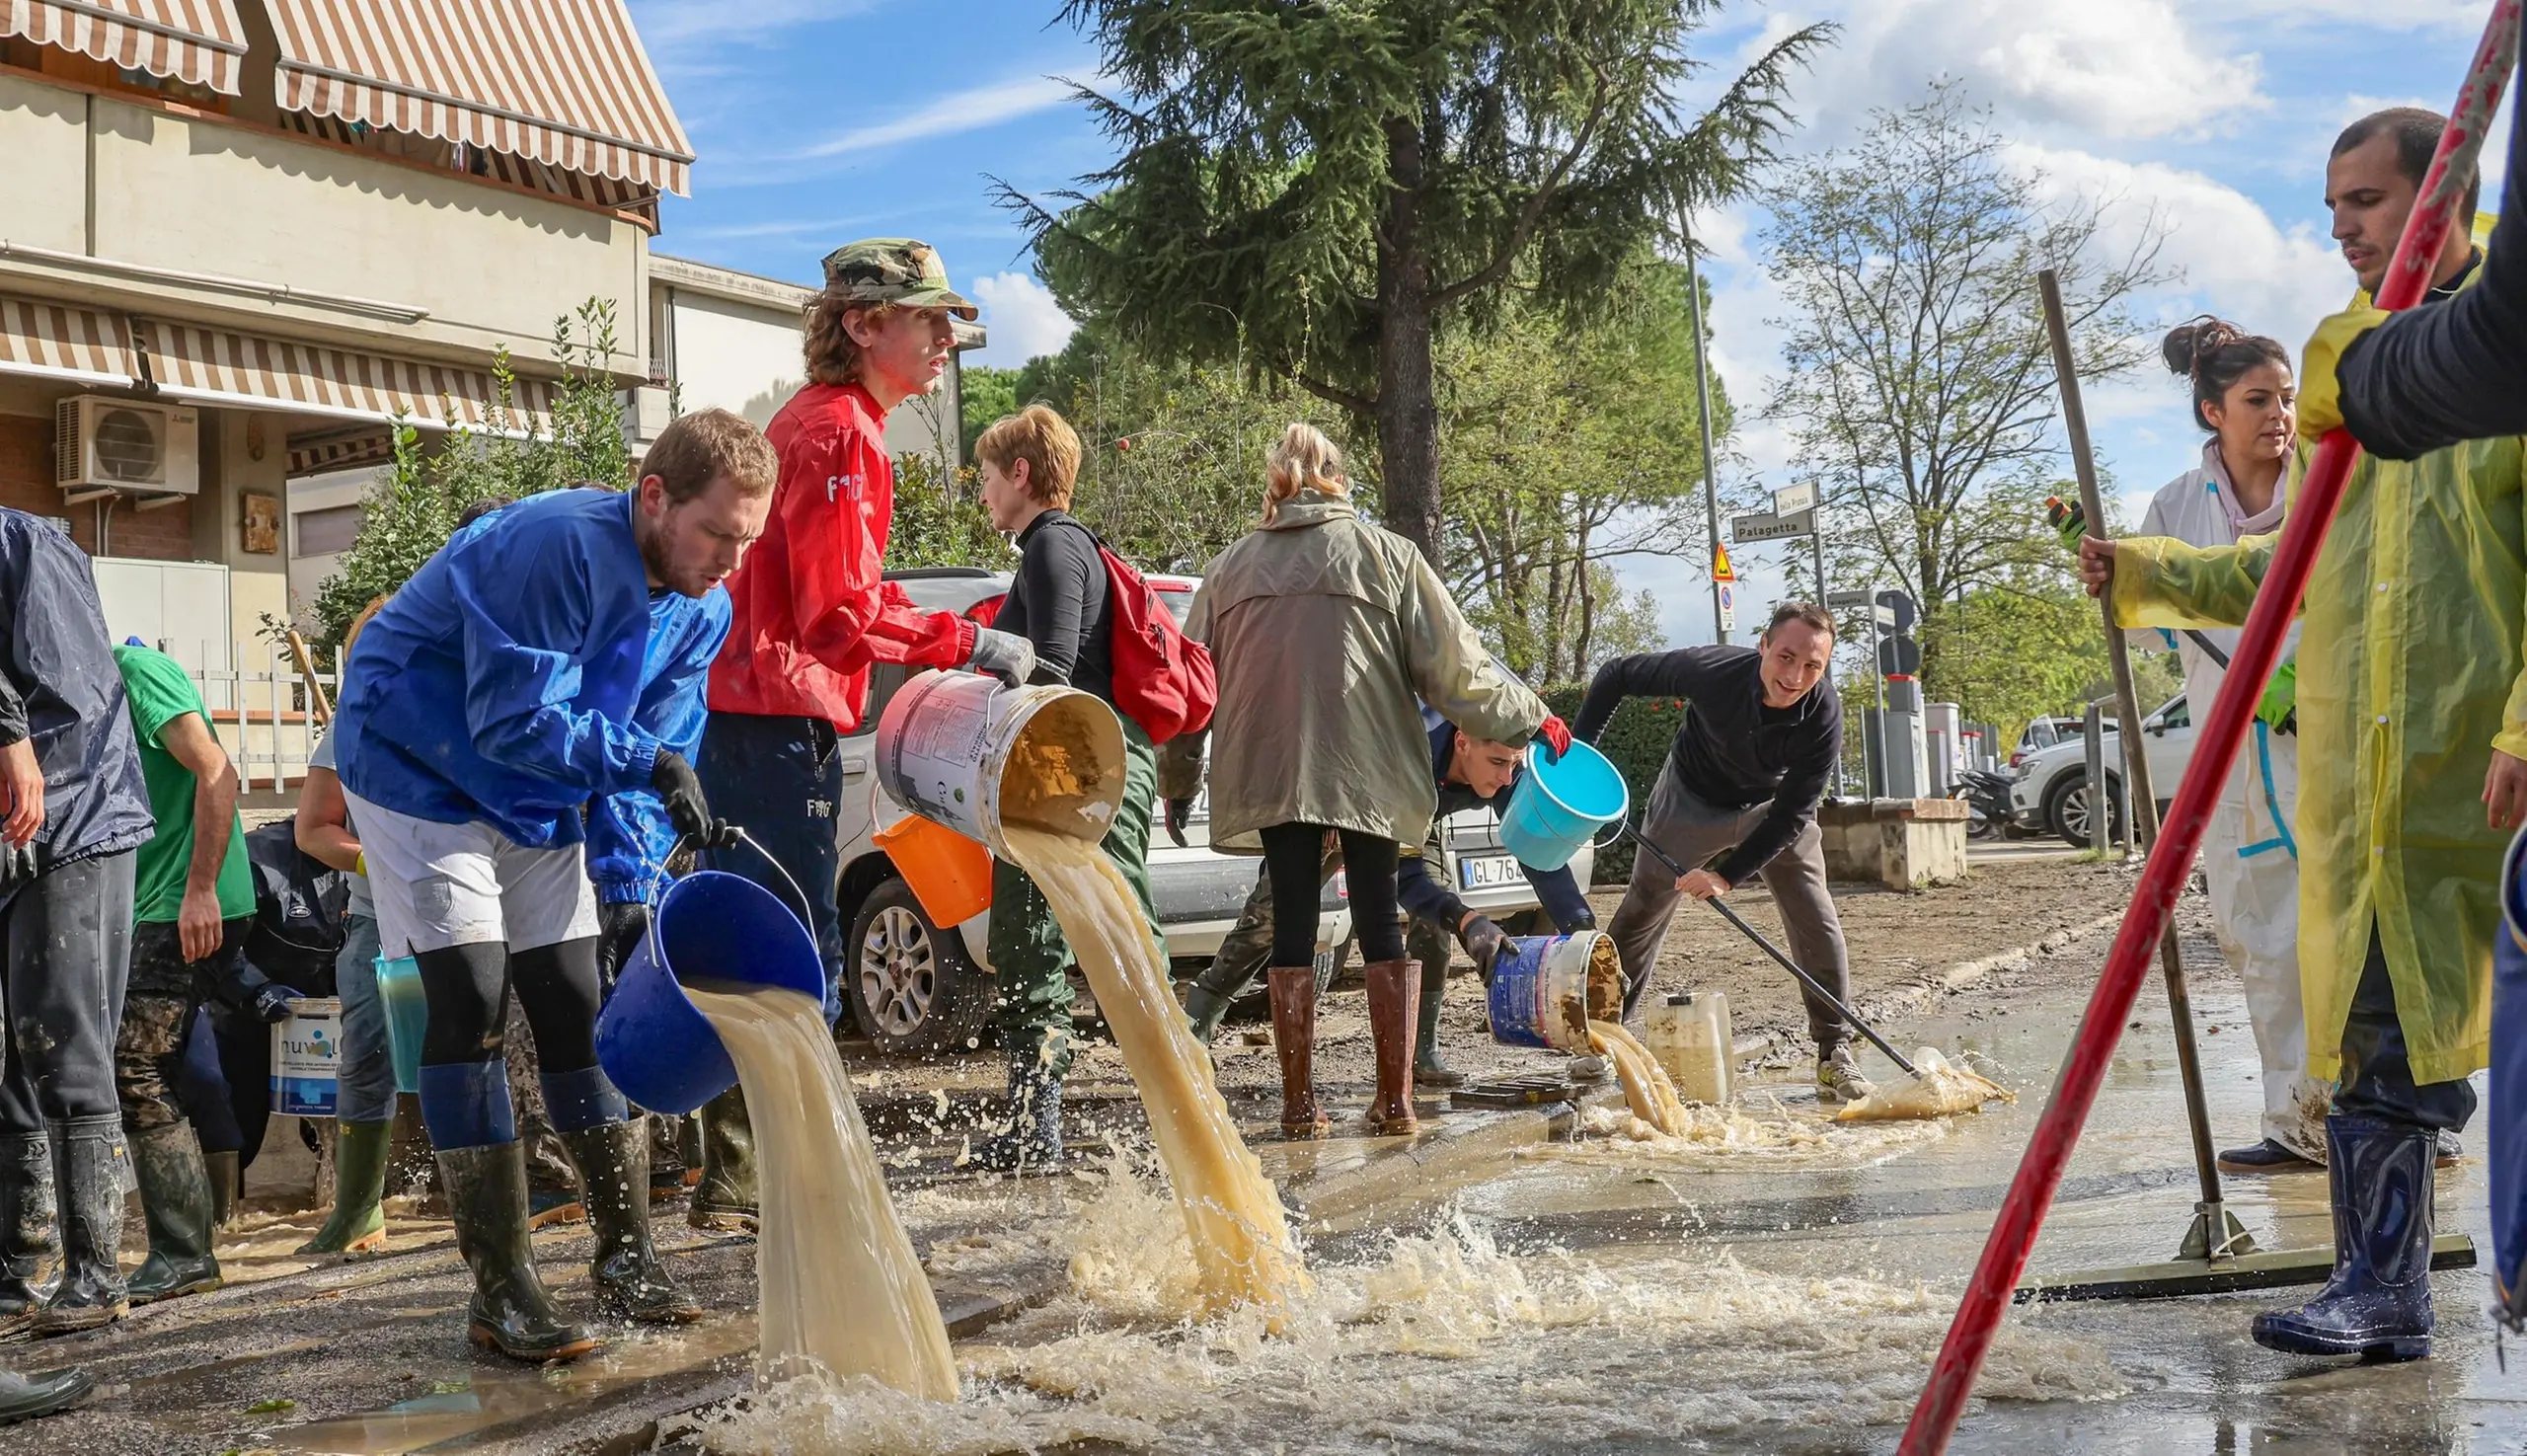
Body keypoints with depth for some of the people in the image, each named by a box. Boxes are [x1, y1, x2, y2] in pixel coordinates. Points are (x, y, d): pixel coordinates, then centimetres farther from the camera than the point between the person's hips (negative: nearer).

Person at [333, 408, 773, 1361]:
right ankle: (500, 1291, -10)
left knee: (576, 1004, 4)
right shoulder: (555, 546, -31)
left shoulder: (704, 609, -6)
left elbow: (647, 755, -2)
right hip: (420, 771, -7)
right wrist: (647, 765, -33)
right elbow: (514, 720, -31)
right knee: (469, 1000, -14)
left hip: (538, 801, 7)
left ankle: (626, 1256, 13)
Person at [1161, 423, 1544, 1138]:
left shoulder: (1230, 568, 14)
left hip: (1266, 772, 2)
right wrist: (1527, 717, 16)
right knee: (1381, 923, 6)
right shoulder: (1386, 554, 7)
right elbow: (1452, 664, 4)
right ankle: (1395, 1098, 6)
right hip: (1369, 770, -1)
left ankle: (1300, 1103, 6)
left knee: (1293, 926, 6)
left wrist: (1177, 781, 26)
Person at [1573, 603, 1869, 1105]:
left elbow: (1790, 816, -27)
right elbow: (1617, 676, -16)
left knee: (1818, 924, -11)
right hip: (1691, 801, 0)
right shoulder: (1709, 670, -34)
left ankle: (1835, 1056, 0)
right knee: (1638, 918, 5)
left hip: (1774, 808, 0)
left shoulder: (1824, 717, -33)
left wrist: (1727, 875, -33)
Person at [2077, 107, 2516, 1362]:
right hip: (2358, 774, 6)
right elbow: (2291, 565, 23)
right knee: (2373, 1034, 7)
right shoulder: (2350, 366, 18)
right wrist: (2147, 574, 12)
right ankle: (2381, 1295, 15)